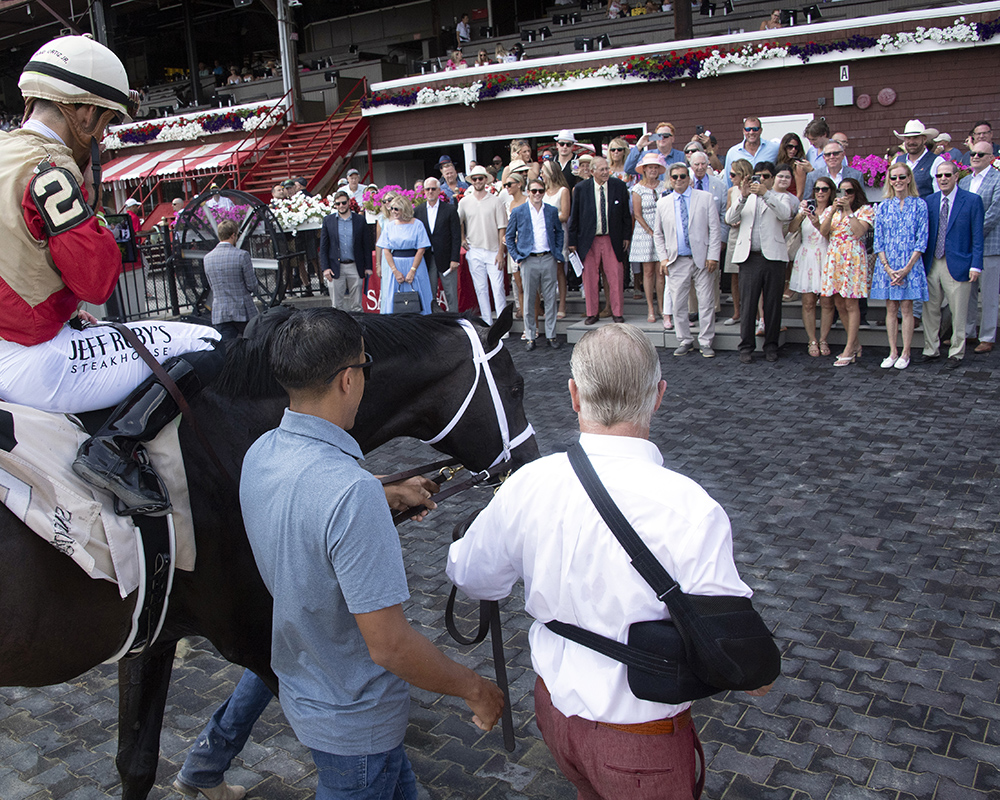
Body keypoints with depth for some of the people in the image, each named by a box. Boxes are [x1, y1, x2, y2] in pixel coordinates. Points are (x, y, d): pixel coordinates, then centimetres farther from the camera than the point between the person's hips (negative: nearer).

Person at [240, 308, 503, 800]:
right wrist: (475, 690, -15)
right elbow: (389, 646, -31)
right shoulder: (351, 492, -35)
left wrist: (391, 496, 25)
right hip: (352, 722, -8)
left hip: (300, 685, 8)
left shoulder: (259, 455, -7)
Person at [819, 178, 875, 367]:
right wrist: (833, 211, -8)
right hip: (834, 258, 6)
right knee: (839, 304, 6)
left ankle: (849, 350, -4)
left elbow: (859, 232, -15)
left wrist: (848, 210, -12)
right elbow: (823, 232, 1)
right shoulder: (833, 210, 17)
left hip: (853, 259, -6)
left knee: (850, 304, -7)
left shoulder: (865, 210, 2)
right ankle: (855, 344, 20)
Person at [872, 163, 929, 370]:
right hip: (886, 265, 2)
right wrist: (888, 269, -7)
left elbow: (922, 240, -3)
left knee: (906, 308, -1)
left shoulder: (919, 205, 1)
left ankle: (905, 354, 6)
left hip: (910, 265, -2)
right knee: (890, 308, 5)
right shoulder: (883, 206, 7)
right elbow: (878, 240, 4)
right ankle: (892, 353, 12)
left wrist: (907, 268, -11)